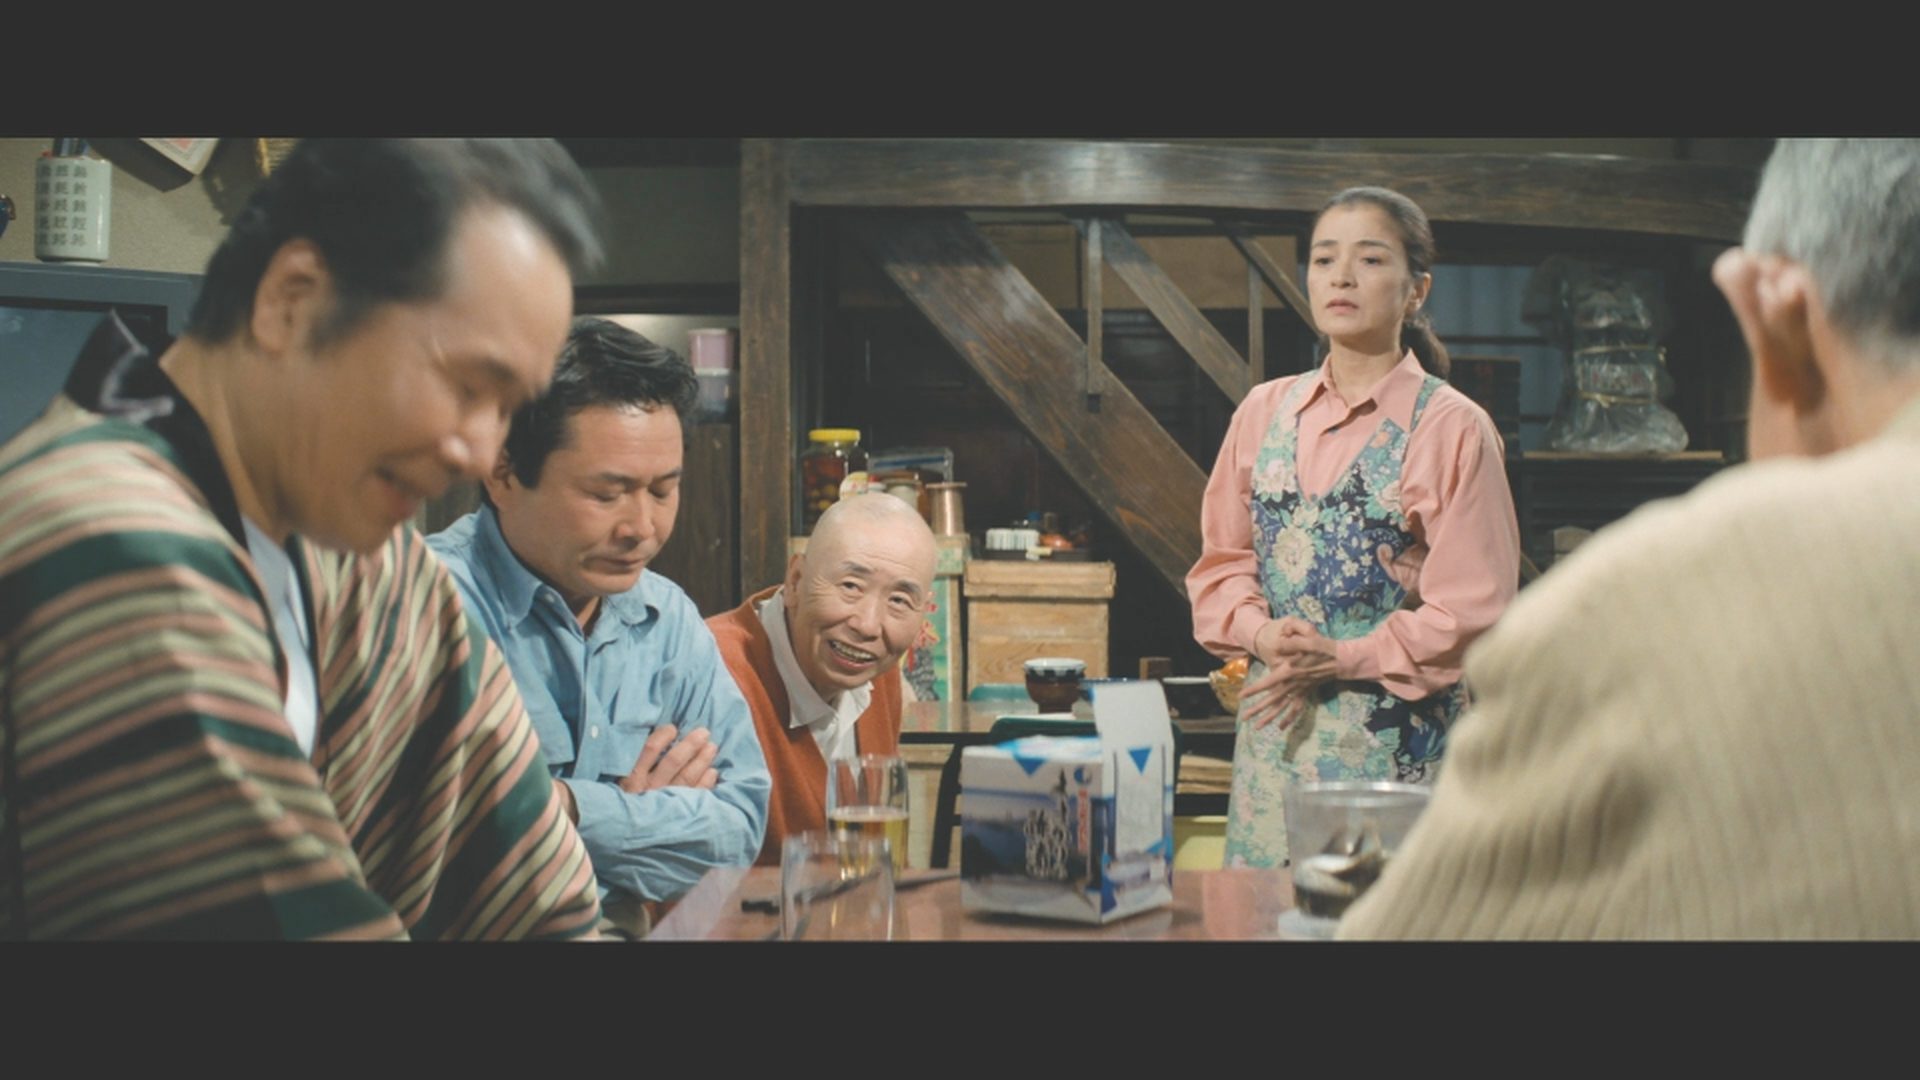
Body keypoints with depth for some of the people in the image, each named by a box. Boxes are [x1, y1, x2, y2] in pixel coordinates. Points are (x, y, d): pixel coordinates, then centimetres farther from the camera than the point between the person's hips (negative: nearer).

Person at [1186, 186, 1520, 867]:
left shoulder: (1452, 427, -6)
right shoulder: (1264, 412, 9)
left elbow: (1473, 609, -8)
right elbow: (1222, 558, 12)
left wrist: (1345, 659, -15)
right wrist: (1260, 633, -7)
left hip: (1395, 740, -4)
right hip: (1273, 729, 4)